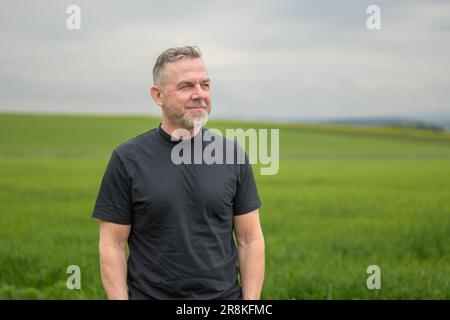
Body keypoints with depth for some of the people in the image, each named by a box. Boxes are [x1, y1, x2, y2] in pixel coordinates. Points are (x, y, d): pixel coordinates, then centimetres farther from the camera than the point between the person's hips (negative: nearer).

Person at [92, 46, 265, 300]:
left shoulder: (232, 154, 0)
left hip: (224, 295, 2)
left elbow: (250, 240, 2)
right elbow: (112, 245, -4)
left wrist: (251, 302, -5)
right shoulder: (127, 159, -6)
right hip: (150, 294, -1)